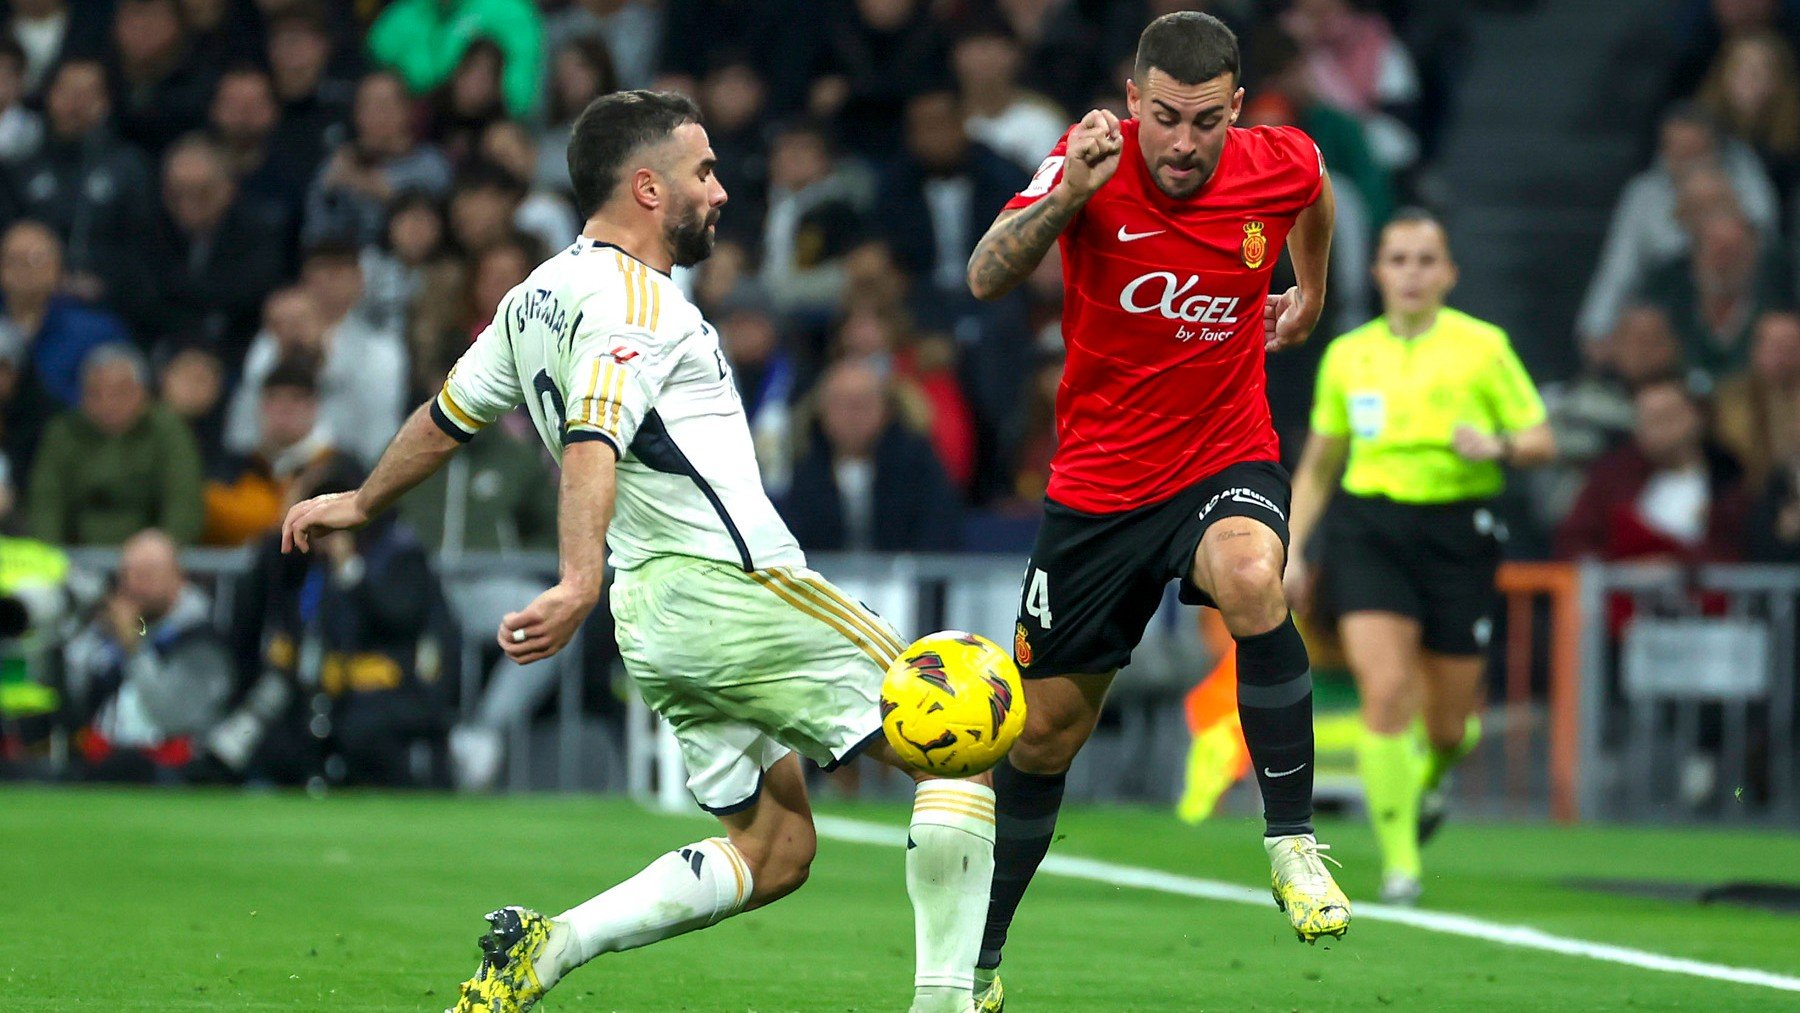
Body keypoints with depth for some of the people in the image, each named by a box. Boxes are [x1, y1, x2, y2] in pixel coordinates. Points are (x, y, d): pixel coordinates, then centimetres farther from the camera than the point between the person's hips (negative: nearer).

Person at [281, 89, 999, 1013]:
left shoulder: (537, 298, 16)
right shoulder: (632, 299, -11)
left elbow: (446, 416, 28)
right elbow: (590, 442, -26)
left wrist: (359, 503, 44)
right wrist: (578, 583, -39)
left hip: (653, 609, 9)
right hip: (733, 584, -9)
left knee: (774, 851, 14)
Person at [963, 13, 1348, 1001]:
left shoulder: (1282, 165, -10)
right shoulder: (1095, 162, -17)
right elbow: (986, 279, -32)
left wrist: (1310, 295, 30)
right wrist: (1067, 194, -47)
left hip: (1226, 463, 0)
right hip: (1097, 483, 0)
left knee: (1251, 579, -36)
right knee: (1043, 732, 9)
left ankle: (1293, 840, -21)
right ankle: (976, 964, 28)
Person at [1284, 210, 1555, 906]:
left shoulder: (1482, 347, 2)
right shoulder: (1346, 356, 9)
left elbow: (1541, 440, 3)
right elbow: (1318, 464, 19)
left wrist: (1498, 445, -18)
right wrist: (1290, 549, 12)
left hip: (1457, 532, -1)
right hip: (1368, 528, 1)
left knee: (1448, 723, 2)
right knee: (1385, 688, -18)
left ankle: (1430, 777, 41)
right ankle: (1398, 861, -10)